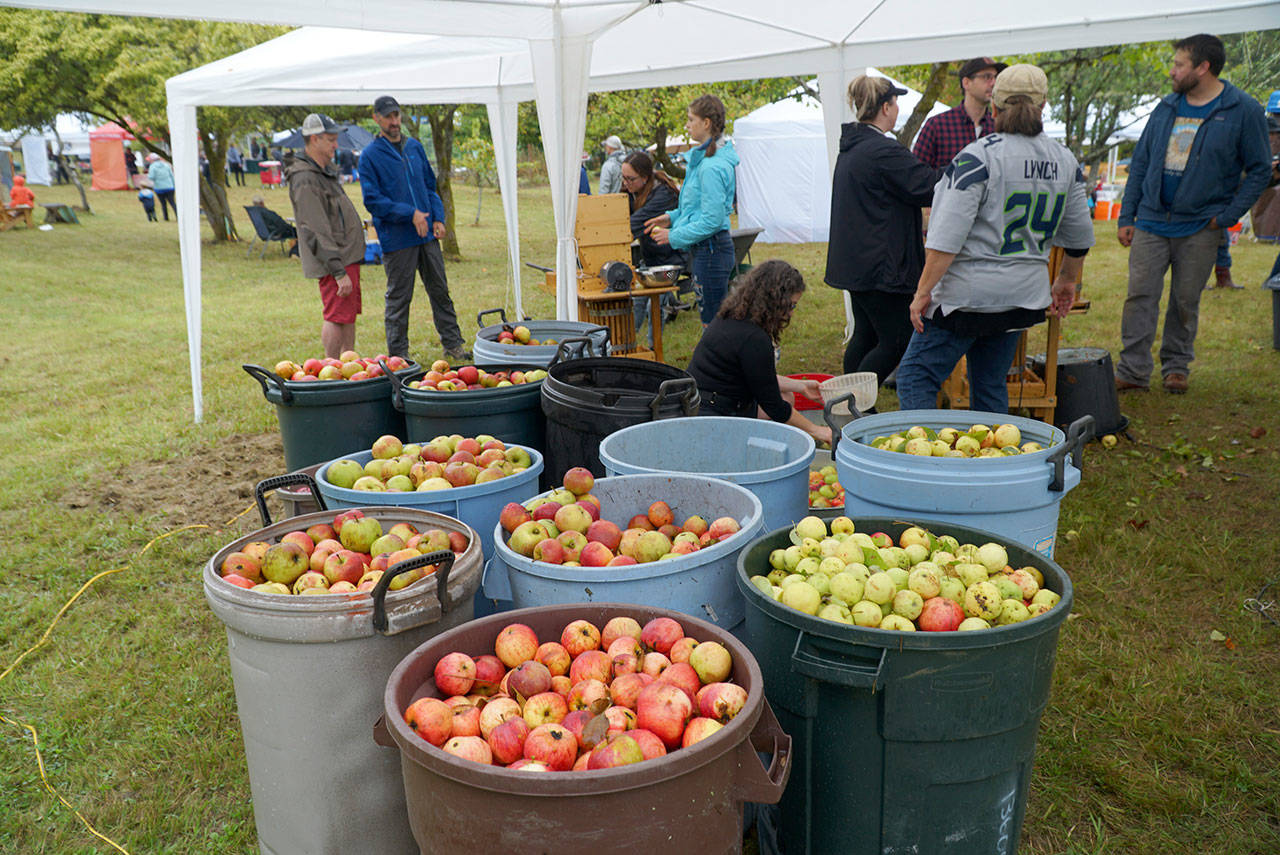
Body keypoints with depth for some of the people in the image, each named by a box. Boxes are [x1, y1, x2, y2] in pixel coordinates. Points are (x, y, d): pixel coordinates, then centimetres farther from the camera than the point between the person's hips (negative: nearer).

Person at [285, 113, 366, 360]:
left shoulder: (325, 170, 15)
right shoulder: (305, 180, -18)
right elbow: (317, 233, -22)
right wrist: (339, 272, -24)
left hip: (348, 256, 10)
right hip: (335, 260, -10)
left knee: (349, 316, 13)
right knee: (337, 317, -8)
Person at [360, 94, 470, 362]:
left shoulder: (415, 147, 12)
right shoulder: (370, 156, -5)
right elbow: (372, 200, -11)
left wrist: (438, 217, 2)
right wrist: (410, 214, -19)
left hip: (428, 234, 5)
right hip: (396, 238, -5)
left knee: (440, 291, 10)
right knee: (398, 299, 1)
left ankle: (453, 346, 19)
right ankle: (398, 356, 11)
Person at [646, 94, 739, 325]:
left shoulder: (711, 167, -20)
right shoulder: (703, 158, 12)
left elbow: (712, 219, -22)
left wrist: (674, 236, -14)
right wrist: (672, 217, 12)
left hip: (710, 250, -11)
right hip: (705, 249, 11)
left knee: (712, 320, -3)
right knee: (714, 318, 16)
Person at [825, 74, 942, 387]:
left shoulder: (850, 147, 14)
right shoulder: (884, 151, -18)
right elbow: (928, 187, -15)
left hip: (855, 263, 10)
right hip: (879, 266, -10)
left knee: (865, 335, 16)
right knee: (896, 341, -3)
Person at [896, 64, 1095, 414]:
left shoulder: (978, 157, -13)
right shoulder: (1065, 161, 8)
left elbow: (948, 235, -19)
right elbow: (1079, 234, 17)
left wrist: (923, 291, -15)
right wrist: (1067, 280, 31)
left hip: (968, 295, -7)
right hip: (1024, 298, 7)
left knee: (916, 375, 2)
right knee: (990, 385, 18)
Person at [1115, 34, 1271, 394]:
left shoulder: (1244, 111, -3)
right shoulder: (1166, 108, 9)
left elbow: (1259, 169, 1)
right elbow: (1140, 162, 13)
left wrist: (1228, 216, -8)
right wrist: (1126, 216, 7)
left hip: (1200, 228, -3)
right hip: (1151, 222, 3)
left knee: (1186, 301, 6)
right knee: (1140, 295, -3)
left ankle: (1176, 367, 21)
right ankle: (1133, 371, 2)